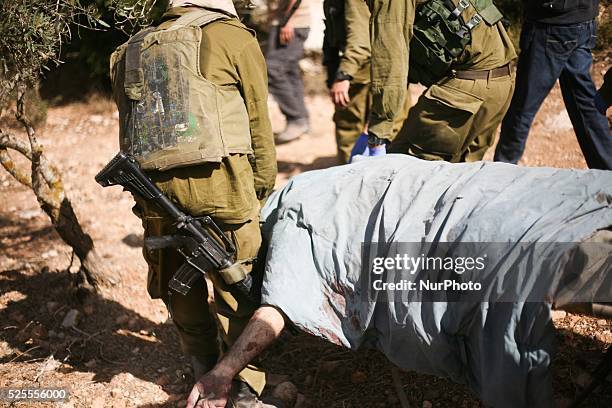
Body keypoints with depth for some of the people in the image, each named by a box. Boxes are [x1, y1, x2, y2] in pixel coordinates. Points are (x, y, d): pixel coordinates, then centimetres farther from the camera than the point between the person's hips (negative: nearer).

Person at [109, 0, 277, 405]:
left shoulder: (130, 51, 20)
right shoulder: (233, 37, 6)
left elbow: (129, 128, 17)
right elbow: (258, 123, 4)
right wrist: (263, 189, 12)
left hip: (153, 186, 5)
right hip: (217, 180, -4)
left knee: (180, 288, 19)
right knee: (236, 286, 6)